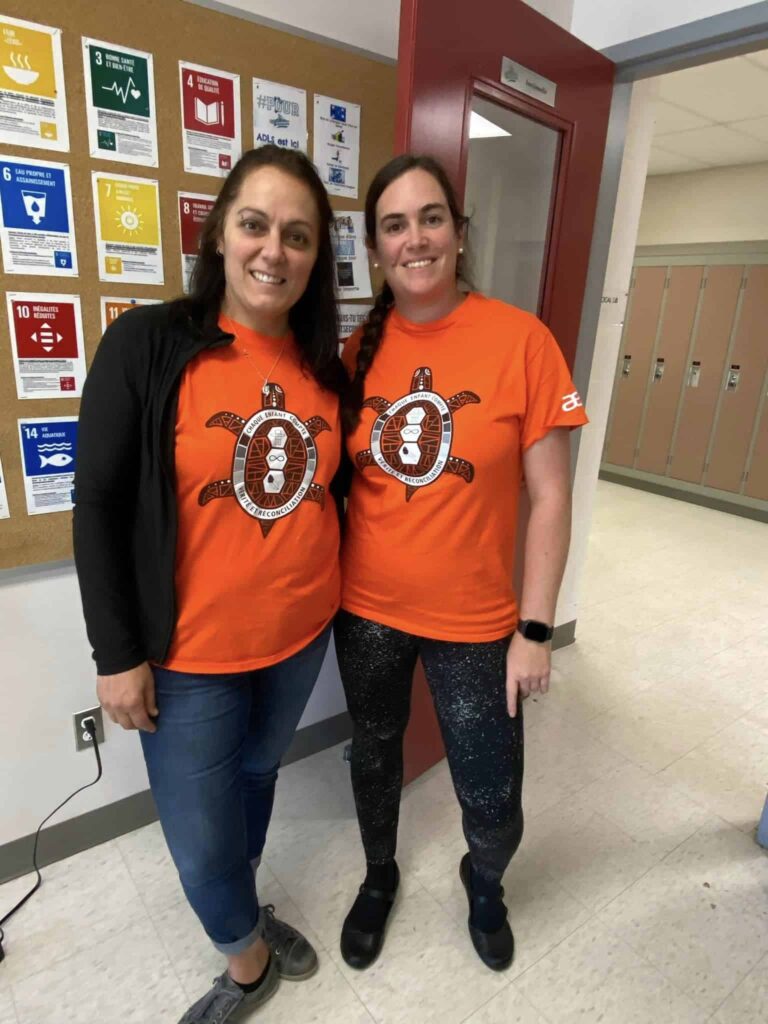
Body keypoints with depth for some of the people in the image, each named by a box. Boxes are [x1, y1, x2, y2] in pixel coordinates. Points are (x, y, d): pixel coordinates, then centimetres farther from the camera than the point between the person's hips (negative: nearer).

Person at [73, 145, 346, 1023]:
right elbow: (98, 506, -12)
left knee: (257, 774, 27)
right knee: (201, 836, 12)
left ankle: (240, 910, 57)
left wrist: (335, 597, 8)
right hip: (190, 654, -3)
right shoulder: (147, 343, -14)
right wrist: (118, 654, -11)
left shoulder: (325, 364, -1)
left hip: (302, 636, 4)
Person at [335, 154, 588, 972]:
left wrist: (535, 630, -9)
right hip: (366, 611, 3)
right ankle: (379, 876, 56)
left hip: (474, 623, -2)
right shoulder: (359, 349, -2)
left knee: (493, 805, 12)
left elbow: (550, 497, -9)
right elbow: (339, 479, 7)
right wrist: (328, 586, 5)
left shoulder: (520, 339, -12)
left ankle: (484, 886, 51)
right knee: (374, 755, 24)